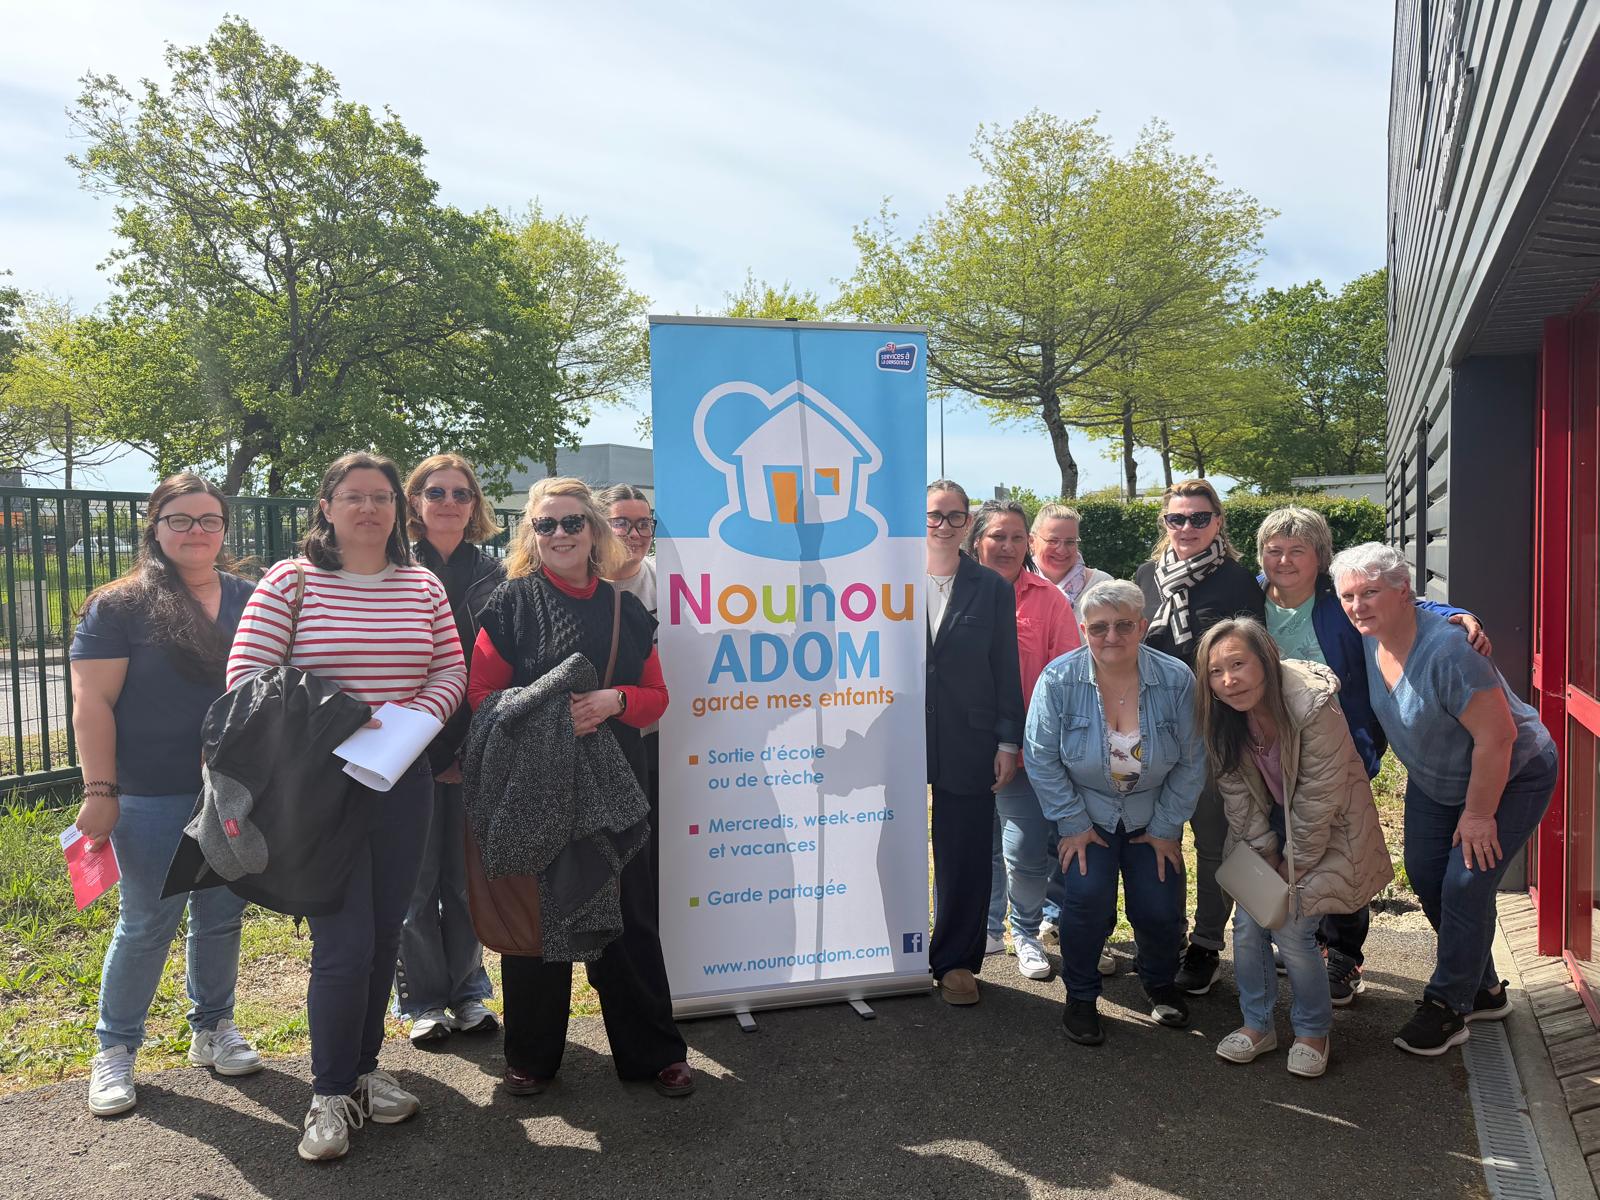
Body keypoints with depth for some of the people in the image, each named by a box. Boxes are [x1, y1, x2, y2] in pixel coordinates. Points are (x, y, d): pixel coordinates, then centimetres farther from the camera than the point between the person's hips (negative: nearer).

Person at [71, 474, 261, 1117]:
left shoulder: (249, 601, 5)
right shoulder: (120, 605, -6)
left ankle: (212, 1029, 32)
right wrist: (99, 791, -13)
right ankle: (114, 1049, 25)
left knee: (221, 917, 14)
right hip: (153, 799, -4)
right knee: (147, 924, 6)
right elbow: (92, 703, -9)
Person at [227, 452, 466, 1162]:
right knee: (344, 942, -5)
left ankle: (364, 1070, 32)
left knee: (385, 932, 13)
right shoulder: (289, 582, -4)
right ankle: (330, 1095, 15)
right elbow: (246, 676, -9)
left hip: (402, 783, 4)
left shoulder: (424, 587, 7)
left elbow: (450, 672, 7)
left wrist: (410, 718, -12)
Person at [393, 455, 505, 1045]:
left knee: (468, 878, 10)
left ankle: (468, 992, 25)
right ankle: (422, 1001, 21)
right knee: (416, 883, 6)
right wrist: (434, 753, -8)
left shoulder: (494, 575, 7)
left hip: (477, 753, 2)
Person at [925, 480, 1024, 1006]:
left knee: (966, 859, 6)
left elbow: (1006, 670, 4)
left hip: (968, 744, 0)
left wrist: (1008, 742, 0)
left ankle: (956, 962, 21)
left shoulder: (992, 589, 5)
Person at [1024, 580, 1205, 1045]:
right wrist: (1073, 824, -12)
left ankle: (1160, 983, 29)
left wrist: (1166, 828, -4)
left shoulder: (1176, 679, -14)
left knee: (1160, 909, -6)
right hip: (1087, 815, -1)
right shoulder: (1059, 680, -19)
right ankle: (1080, 996, 5)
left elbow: (1191, 762, -5)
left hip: (1152, 820, 2)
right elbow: (1041, 759, -12)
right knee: (1088, 895, -21)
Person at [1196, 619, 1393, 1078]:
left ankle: (1313, 1032, 15)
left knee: (1292, 929, -10)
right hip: (1271, 821, 5)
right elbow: (1237, 794, -5)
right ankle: (1257, 1024, 19)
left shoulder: (1314, 705, -31)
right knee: (1248, 923, -3)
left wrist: (1295, 866, -15)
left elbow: (1318, 798, -23)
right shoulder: (1222, 718, -14)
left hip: (1326, 826, -5)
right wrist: (1265, 856, -7)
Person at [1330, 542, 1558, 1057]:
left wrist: (1479, 814, -22)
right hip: (1435, 780, 8)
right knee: (1424, 874, 7)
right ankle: (1483, 988, 27)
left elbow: (1497, 736, -31)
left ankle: (1447, 1006, 8)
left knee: (1465, 886, -10)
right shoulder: (1372, 642, -10)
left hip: (1511, 778, -8)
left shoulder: (1446, 650, -35)